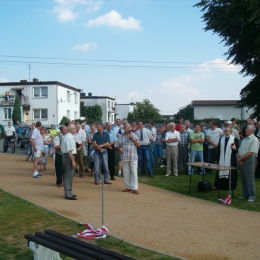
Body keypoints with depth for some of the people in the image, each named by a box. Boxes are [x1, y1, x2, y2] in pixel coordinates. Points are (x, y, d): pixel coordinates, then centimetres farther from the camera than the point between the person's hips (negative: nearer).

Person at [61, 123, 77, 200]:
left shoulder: (65, 136, 14)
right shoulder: (69, 137, -19)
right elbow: (69, 151, -24)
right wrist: (73, 161, -23)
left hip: (65, 156, 11)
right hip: (69, 157, -11)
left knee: (67, 176, 17)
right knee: (69, 176, -5)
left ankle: (68, 193, 27)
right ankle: (68, 194, 0)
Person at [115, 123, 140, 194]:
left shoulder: (134, 135, 6)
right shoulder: (121, 136, 11)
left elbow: (138, 145, 2)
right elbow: (117, 146, 14)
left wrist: (133, 139, -10)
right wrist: (119, 149, -8)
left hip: (133, 157, -2)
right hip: (124, 157, 2)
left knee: (134, 172, -5)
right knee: (126, 173, 7)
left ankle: (135, 188, -2)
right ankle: (128, 187, 18)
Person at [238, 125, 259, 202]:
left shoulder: (254, 139, -11)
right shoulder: (244, 139, 16)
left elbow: (250, 152, -18)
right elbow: (239, 150, 14)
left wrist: (241, 158, -11)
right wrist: (239, 158, -3)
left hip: (249, 160, -8)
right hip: (241, 161, 8)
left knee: (250, 179, -2)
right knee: (243, 179, 12)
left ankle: (252, 196, 7)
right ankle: (245, 194, 22)